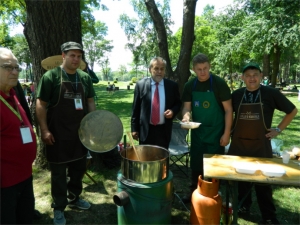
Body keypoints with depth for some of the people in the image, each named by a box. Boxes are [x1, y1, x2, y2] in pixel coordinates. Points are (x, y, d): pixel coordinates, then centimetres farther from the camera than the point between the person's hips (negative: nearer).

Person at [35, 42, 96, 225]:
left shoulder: (85, 78, 5)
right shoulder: (51, 76, -9)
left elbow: (90, 102, 12)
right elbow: (41, 104, -9)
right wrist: (44, 130, -14)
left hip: (80, 132, 5)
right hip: (58, 134, -5)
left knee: (79, 167, 18)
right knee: (59, 172, 8)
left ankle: (74, 198, 40)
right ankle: (59, 207, 27)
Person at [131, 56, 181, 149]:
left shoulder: (172, 85, 1)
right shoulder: (141, 85, -2)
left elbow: (178, 103, 13)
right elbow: (135, 108, 1)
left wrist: (173, 111, -10)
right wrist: (134, 129, -1)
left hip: (164, 131, 1)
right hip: (145, 130, -1)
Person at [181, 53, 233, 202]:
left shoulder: (219, 84, -13)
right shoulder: (190, 85, -1)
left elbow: (228, 109, -11)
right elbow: (187, 107, 2)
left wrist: (226, 133, -14)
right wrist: (186, 116, -21)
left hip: (216, 132, -4)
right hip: (197, 131, 4)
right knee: (195, 163, 15)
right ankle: (194, 191, 33)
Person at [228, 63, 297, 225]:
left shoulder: (271, 93, -6)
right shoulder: (236, 94, 1)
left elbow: (292, 111, 5)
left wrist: (278, 129, -1)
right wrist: (229, 130, 6)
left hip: (260, 144, -2)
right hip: (238, 144, 3)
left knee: (263, 180, 7)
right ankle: (243, 205, 36)